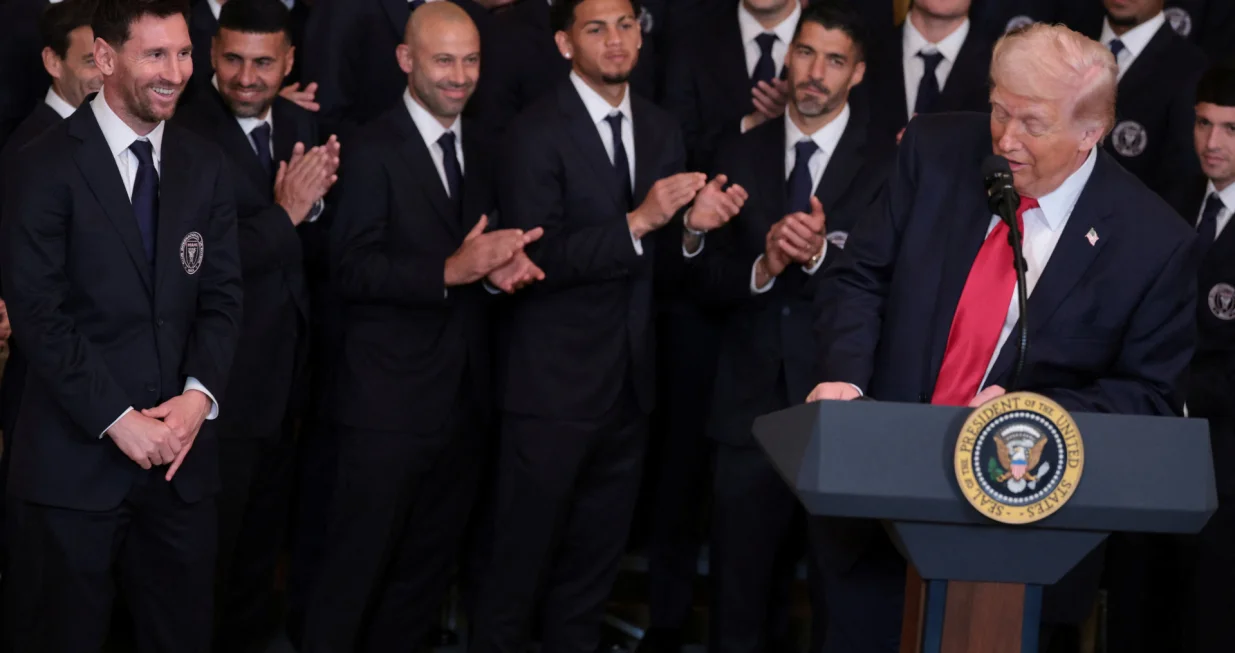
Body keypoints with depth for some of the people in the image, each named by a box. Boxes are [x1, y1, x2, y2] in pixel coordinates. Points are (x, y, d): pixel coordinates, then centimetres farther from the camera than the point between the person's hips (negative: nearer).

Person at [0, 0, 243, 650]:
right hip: (75, 458, -4)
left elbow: (222, 297, 7)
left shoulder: (203, 165, 9)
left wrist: (198, 396, -9)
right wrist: (118, 419, -15)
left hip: (179, 451, 5)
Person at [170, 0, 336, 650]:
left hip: (285, 376, 7)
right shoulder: (184, 136, -19)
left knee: (262, 541, 22)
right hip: (223, 378, -7)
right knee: (210, 547, 8)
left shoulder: (300, 127, 5)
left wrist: (314, 201, -13)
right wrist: (284, 213, -23)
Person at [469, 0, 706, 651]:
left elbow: (661, 252, 12)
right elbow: (538, 258, -19)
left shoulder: (660, 130, 10)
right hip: (554, 380, -6)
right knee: (523, 554, 1)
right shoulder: (536, 133, -11)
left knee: (597, 557, 14)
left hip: (629, 379, 6)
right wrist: (638, 222, -26)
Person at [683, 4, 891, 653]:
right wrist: (763, 268, -16)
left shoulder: (885, 166, -3)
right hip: (751, 408, 3)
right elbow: (711, 280, 3)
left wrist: (820, 254, -26)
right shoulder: (741, 157, 7)